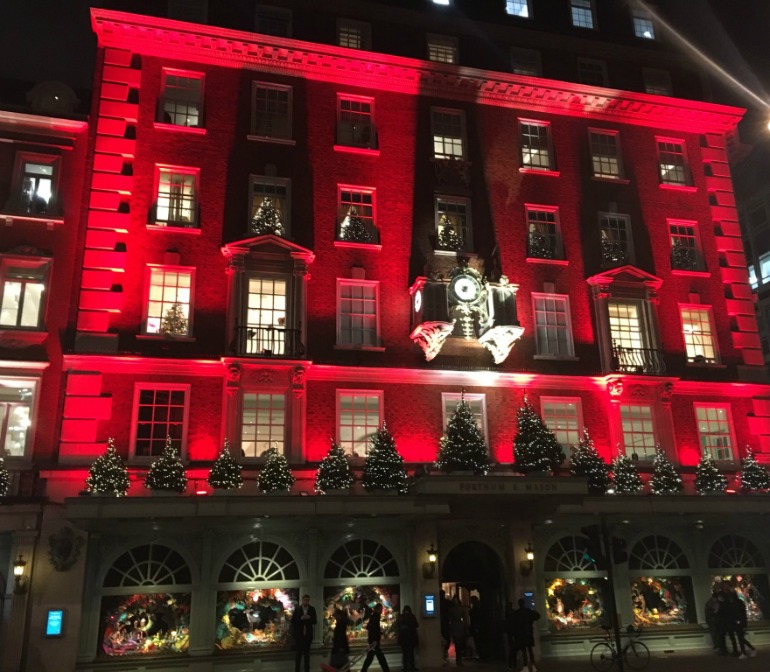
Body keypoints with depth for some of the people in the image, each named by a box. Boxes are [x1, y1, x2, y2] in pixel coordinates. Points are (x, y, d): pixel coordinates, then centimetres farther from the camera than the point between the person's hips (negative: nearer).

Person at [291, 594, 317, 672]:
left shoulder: (312, 609, 1)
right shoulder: (297, 609, -4)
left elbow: (314, 622, 0)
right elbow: (293, 621, -4)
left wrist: (309, 618, -19)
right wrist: (301, 619, -20)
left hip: (308, 634, 2)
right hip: (298, 634, -2)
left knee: (306, 652, 9)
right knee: (299, 652, 3)